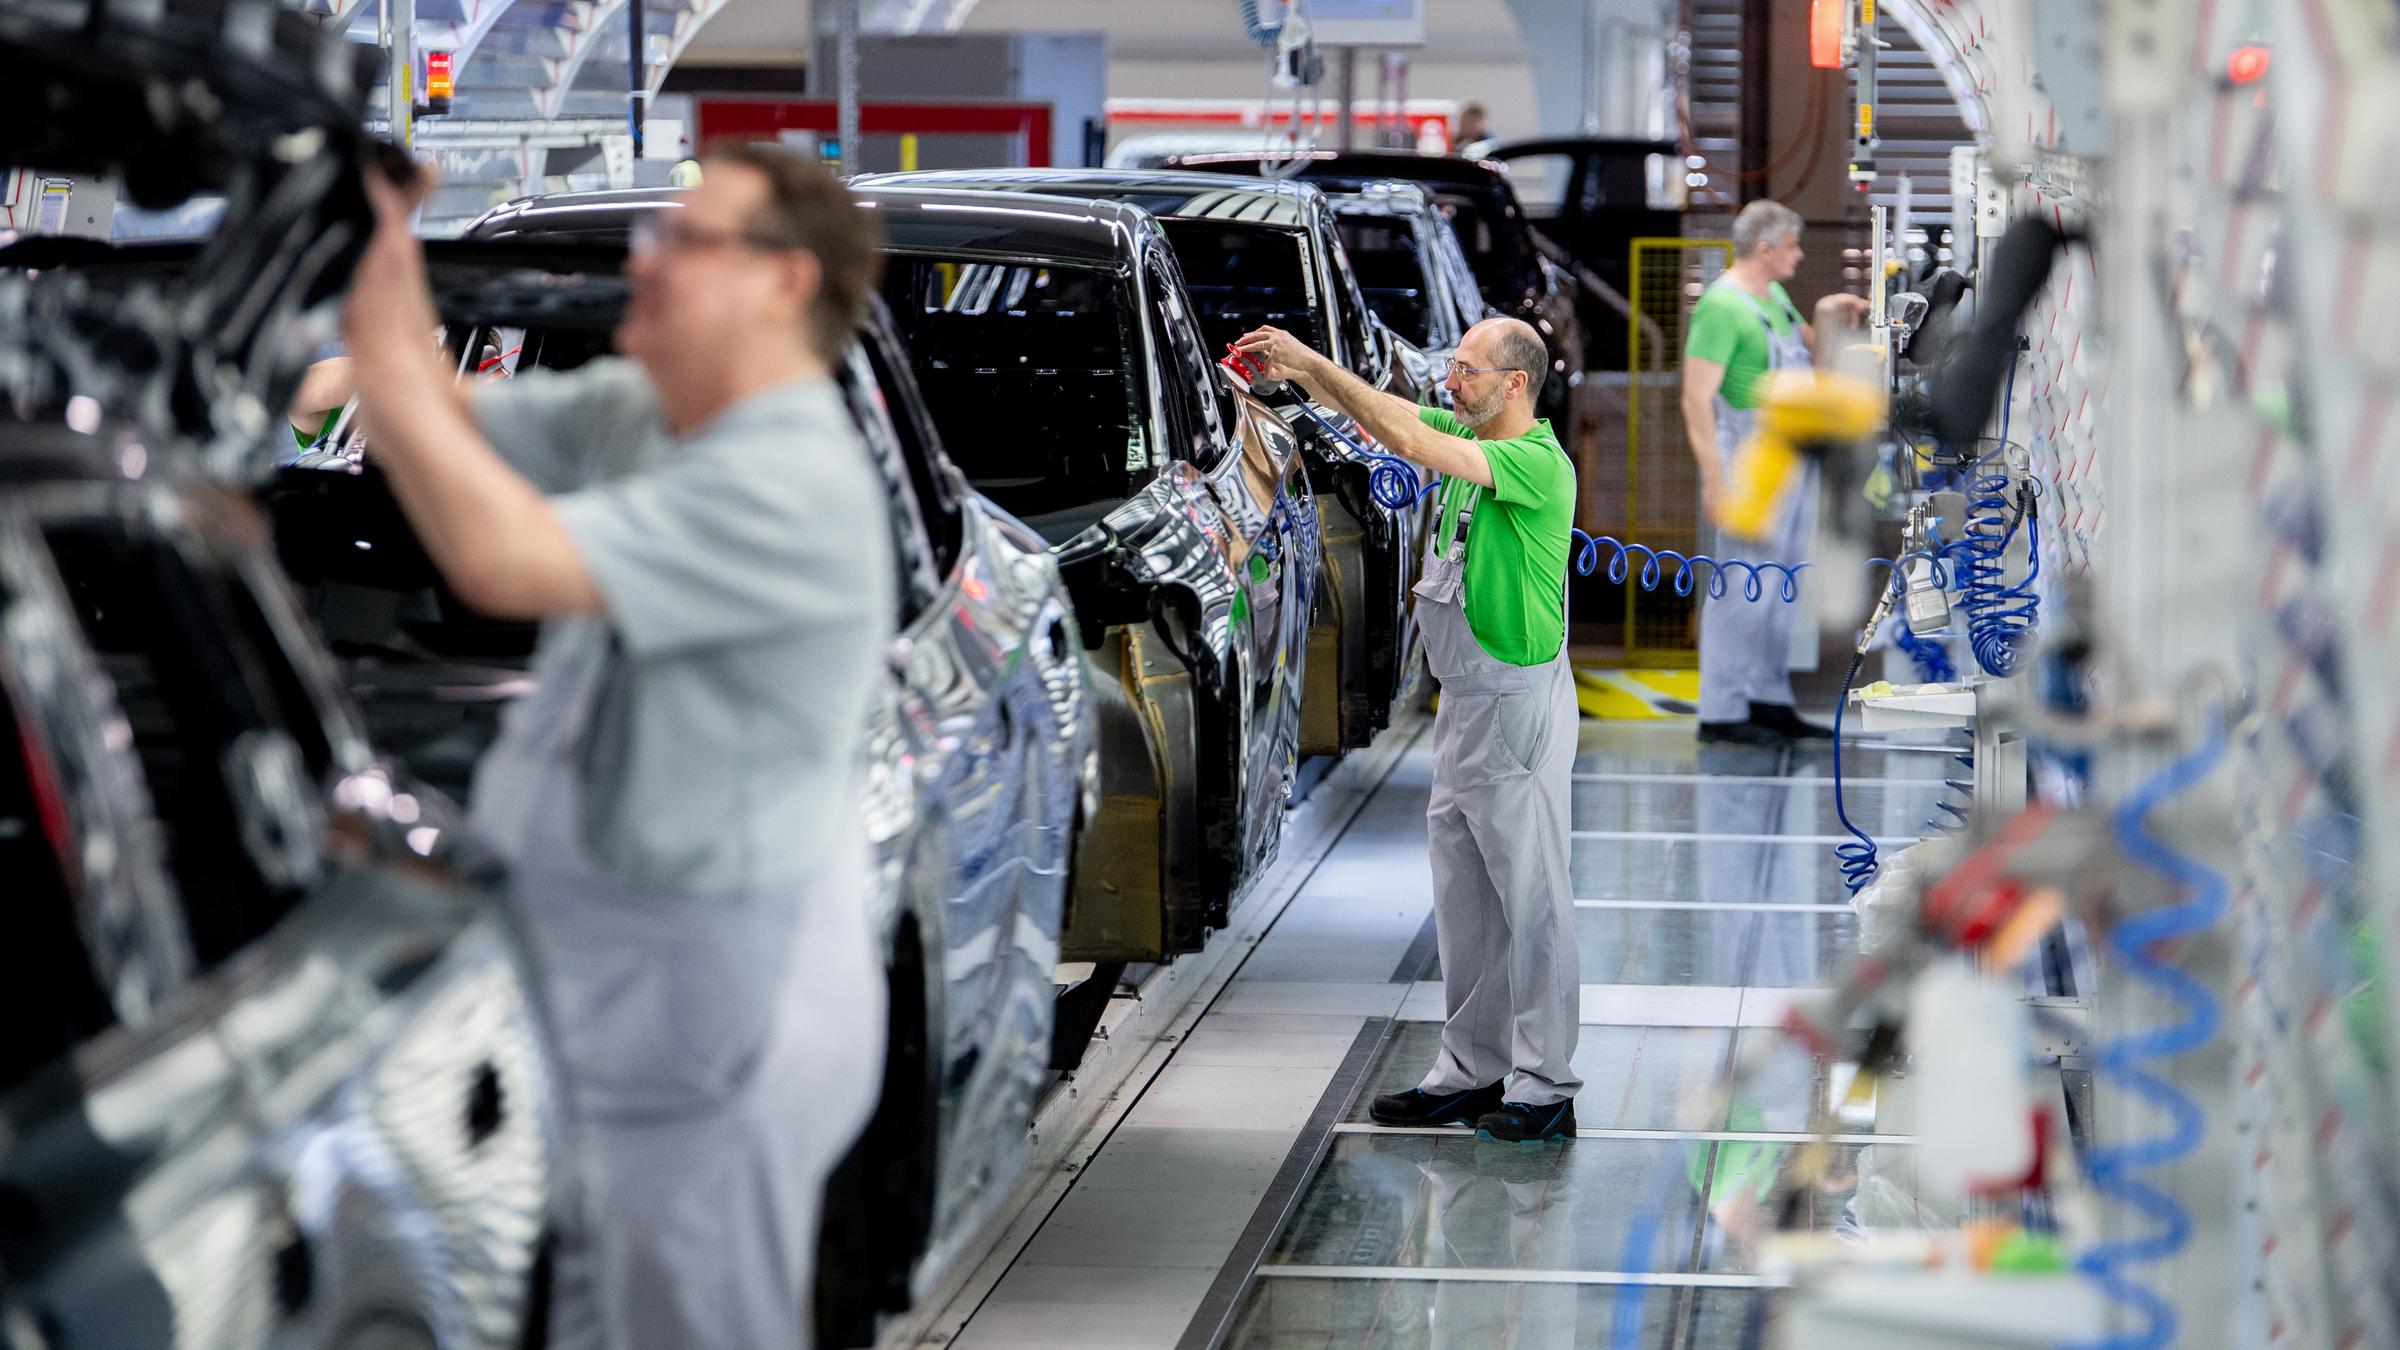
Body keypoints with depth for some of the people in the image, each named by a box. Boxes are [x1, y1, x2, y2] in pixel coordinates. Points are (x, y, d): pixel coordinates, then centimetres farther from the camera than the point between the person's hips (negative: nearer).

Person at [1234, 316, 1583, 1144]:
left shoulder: (1540, 465, -20)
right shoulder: (1472, 442, 8)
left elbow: (1410, 442, -29)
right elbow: (1383, 418, 12)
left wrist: (1310, 360, -25)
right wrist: (1296, 371, -5)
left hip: (1520, 703, -10)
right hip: (1462, 702, 10)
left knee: (1532, 897, -4)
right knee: (1464, 895, 13)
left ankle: (1544, 1088, 1)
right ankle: (1473, 1069, 21)